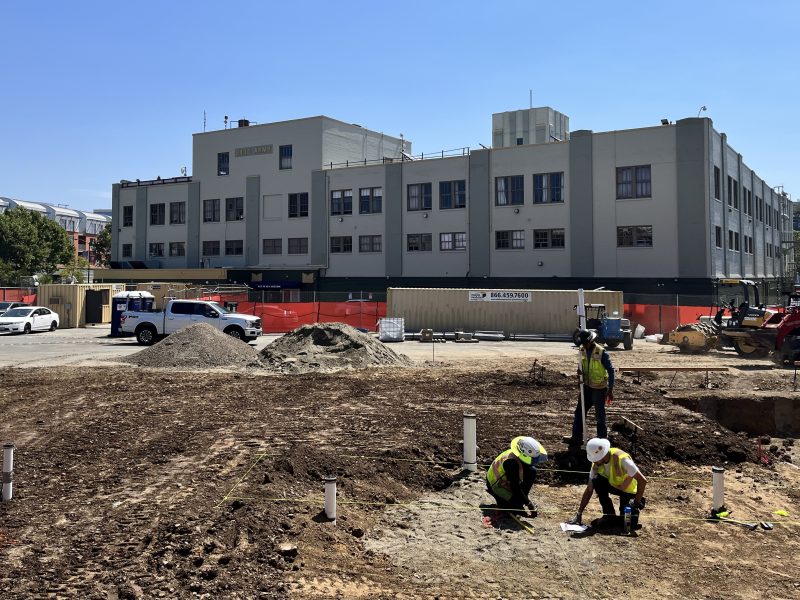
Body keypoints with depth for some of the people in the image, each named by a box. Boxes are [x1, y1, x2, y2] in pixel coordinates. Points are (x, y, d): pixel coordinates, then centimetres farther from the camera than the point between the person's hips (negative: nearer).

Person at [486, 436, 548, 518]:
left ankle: (521, 497, 2)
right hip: (496, 483, -7)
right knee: (517, 504, -25)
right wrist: (528, 503, -25)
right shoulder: (511, 463, -39)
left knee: (532, 471, -11)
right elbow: (515, 487, -32)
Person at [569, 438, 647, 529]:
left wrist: (637, 504, -28)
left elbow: (642, 481, -31)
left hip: (630, 490, -5)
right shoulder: (596, 464, -15)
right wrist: (579, 514, -14)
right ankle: (610, 515, -10)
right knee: (596, 481, -25)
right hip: (614, 485, 5)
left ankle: (634, 509, 15)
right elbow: (589, 490, -10)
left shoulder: (622, 459, -33)